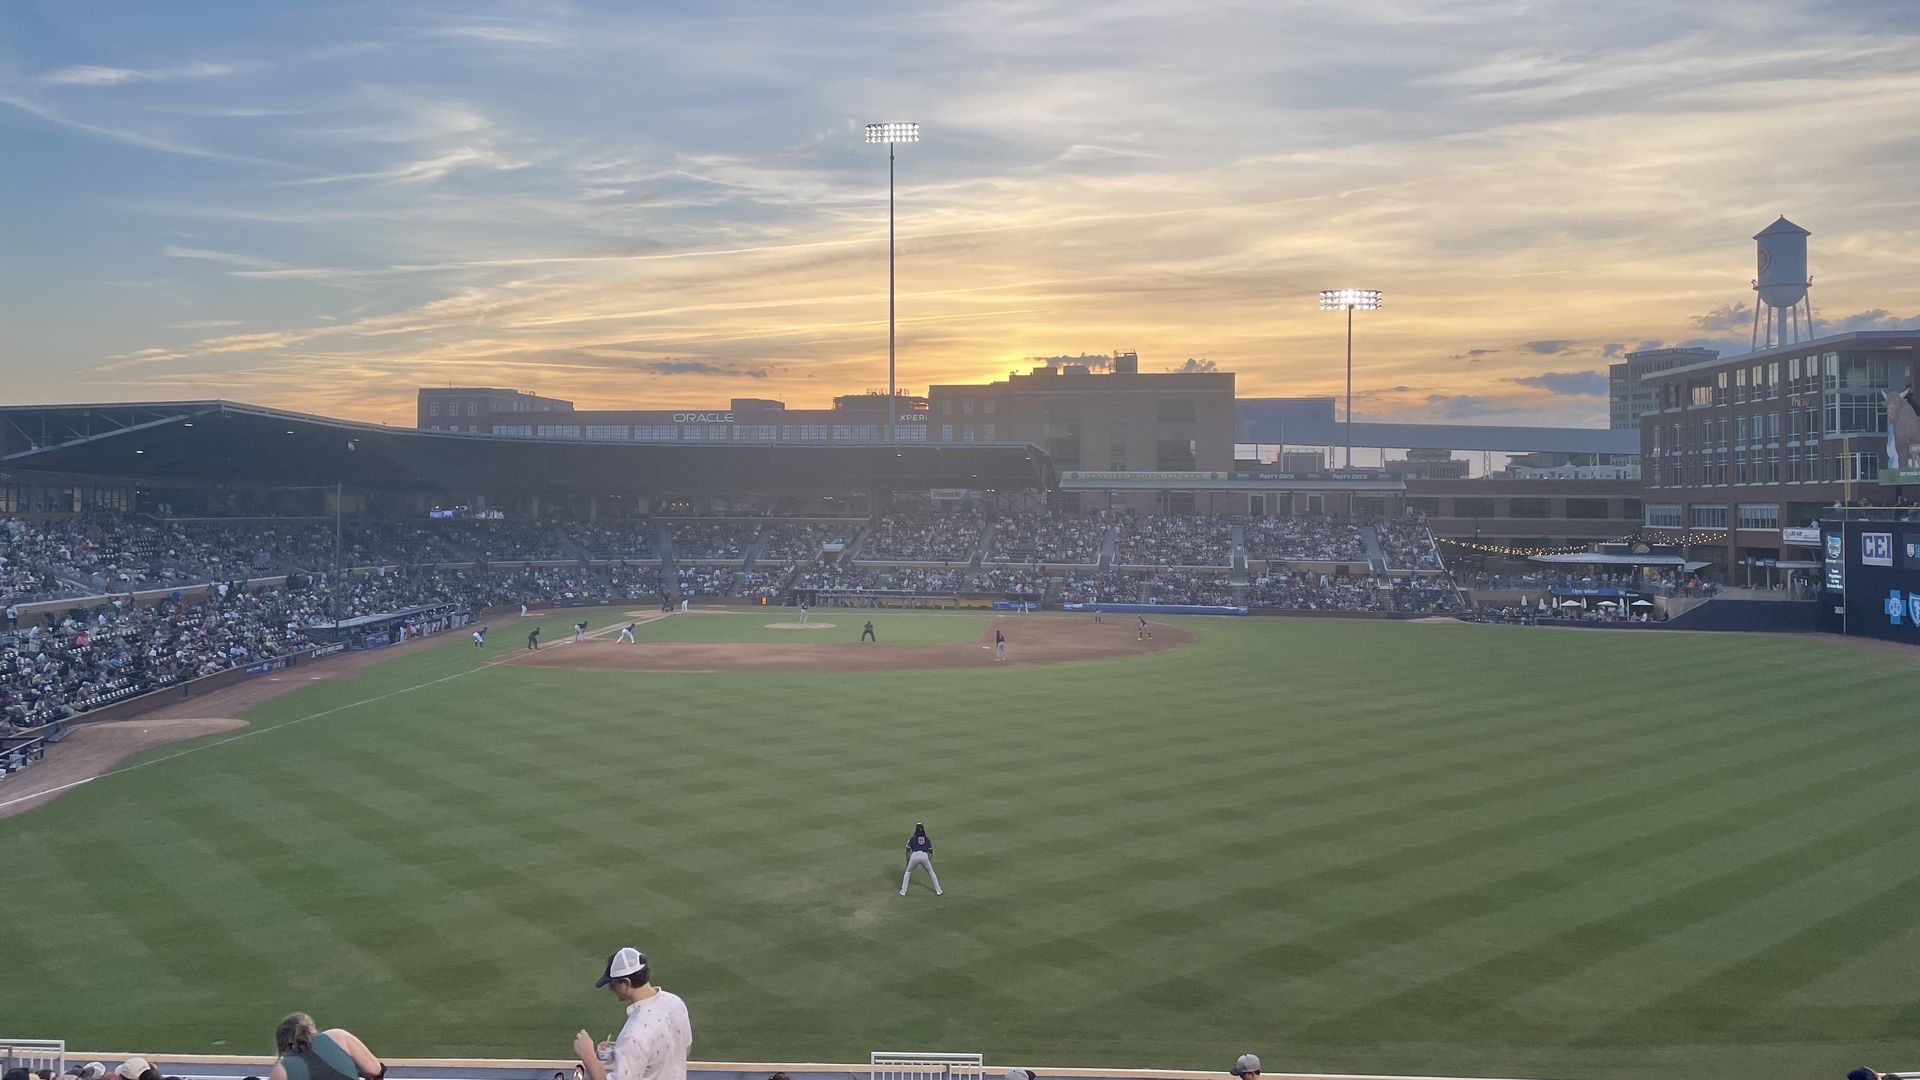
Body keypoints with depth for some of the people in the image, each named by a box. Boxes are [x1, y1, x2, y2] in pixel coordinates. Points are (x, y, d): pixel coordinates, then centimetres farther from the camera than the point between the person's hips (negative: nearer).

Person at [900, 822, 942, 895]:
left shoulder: (912, 838, 19)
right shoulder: (927, 839, 24)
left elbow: (908, 851, 11)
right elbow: (930, 852, 16)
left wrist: (908, 861, 20)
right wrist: (930, 862, 22)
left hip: (914, 856, -1)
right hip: (925, 856, 1)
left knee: (908, 872, 20)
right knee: (931, 872, 21)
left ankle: (903, 891, 16)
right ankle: (938, 890, 20)